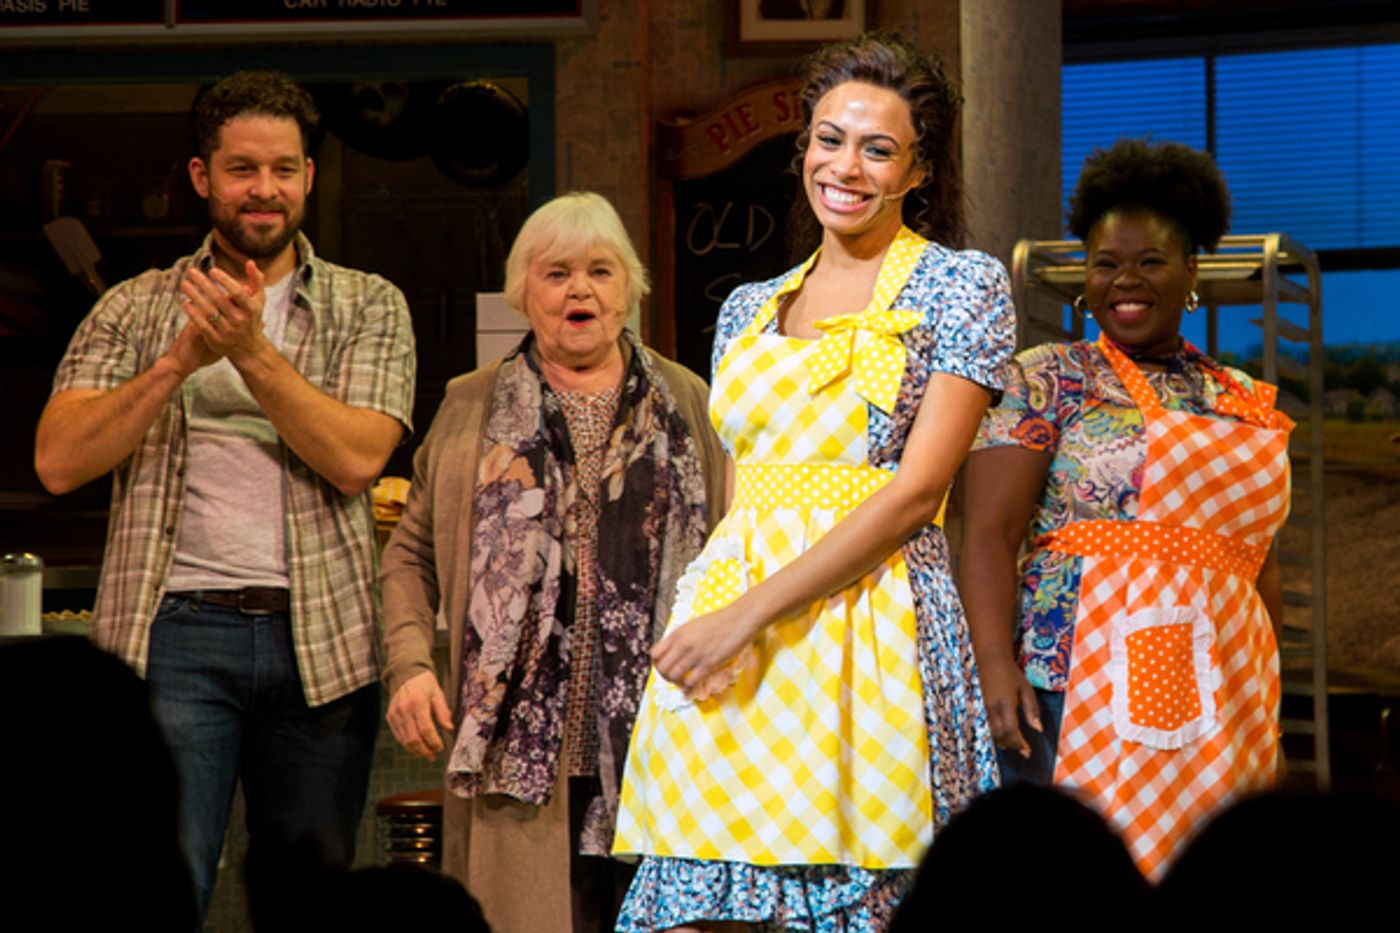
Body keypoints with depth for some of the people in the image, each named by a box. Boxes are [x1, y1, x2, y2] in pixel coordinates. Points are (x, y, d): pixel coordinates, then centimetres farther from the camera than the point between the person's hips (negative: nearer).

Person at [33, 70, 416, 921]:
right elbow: (59, 461, -1)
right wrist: (181, 360, -11)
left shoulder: (370, 308, 10)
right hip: (174, 633, -1)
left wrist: (253, 351, -16)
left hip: (319, 636, 1)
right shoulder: (136, 309, 11)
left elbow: (356, 459, -6)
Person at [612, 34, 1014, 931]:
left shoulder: (963, 285, 1)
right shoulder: (750, 309, 18)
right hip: (725, 643, 5)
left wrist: (749, 615, -14)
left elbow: (916, 488, -9)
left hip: (868, 629, -5)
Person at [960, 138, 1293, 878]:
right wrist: (996, 663, -18)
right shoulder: (1047, 381, 2)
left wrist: (1266, 704, 19)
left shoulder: (1245, 402, 17)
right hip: (1075, 692, -4)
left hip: (1215, 705, 5)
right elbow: (991, 533, -6)